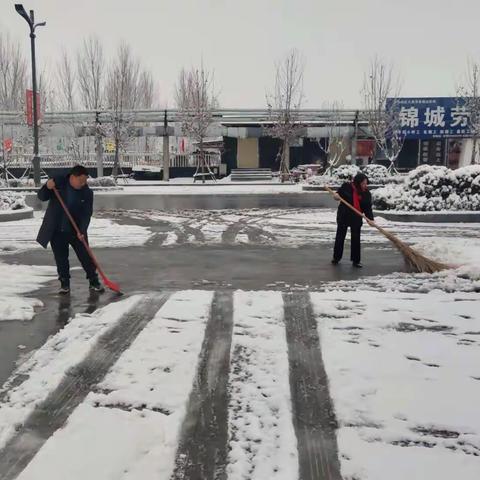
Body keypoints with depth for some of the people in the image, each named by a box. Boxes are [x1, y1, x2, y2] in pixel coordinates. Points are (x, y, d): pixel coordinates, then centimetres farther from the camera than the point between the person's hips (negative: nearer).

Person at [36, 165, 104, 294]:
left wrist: (82, 231, -25)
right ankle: (64, 283, 19)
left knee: (86, 256, 2)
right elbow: (41, 197, -1)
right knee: (61, 258, 6)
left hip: (76, 231, 0)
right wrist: (47, 188, -23)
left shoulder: (87, 192, -8)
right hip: (56, 231, 0)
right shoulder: (58, 182, -7)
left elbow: (87, 214, -12)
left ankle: (94, 281, 16)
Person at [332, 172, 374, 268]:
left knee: (356, 239, 1)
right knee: (340, 237, 9)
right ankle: (336, 257, 25)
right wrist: (336, 195, -17)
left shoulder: (367, 194, -8)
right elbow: (339, 192, 7)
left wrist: (370, 219, -26)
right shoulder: (347, 186, -11)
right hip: (343, 216, 0)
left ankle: (356, 260, 12)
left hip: (356, 218, 1)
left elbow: (368, 208, -11)